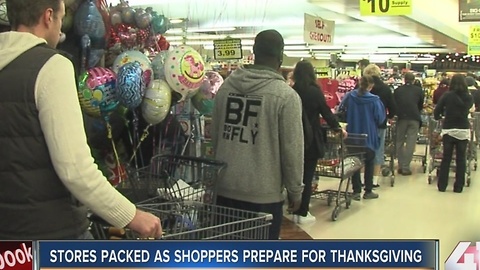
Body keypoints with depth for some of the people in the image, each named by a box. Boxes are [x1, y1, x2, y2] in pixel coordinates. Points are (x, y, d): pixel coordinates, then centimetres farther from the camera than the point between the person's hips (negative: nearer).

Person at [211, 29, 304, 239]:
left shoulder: (226, 86, 3)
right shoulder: (286, 95, -13)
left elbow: (214, 135, 10)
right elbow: (292, 149, -11)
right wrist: (295, 190, 1)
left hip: (225, 188, 5)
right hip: (264, 193, -5)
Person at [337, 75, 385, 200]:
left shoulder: (350, 96, -7)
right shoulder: (374, 99, -14)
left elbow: (341, 110, 4)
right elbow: (380, 118, -10)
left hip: (353, 135, 2)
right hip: (369, 136, -2)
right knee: (369, 163, 13)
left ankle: (356, 191, 10)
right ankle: (368, 191, 16)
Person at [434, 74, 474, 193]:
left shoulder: (447, 96, -5)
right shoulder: (468, 97, -1)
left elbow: (436, 111, -5)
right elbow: (468, 109, 14)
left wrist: (439, 117, 16)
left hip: (448, 130, -1)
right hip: (463, 131, 1)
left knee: (446, 158, 7)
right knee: (461, 159, 7)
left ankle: (442, 185, 10)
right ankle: (458, 187, 10)